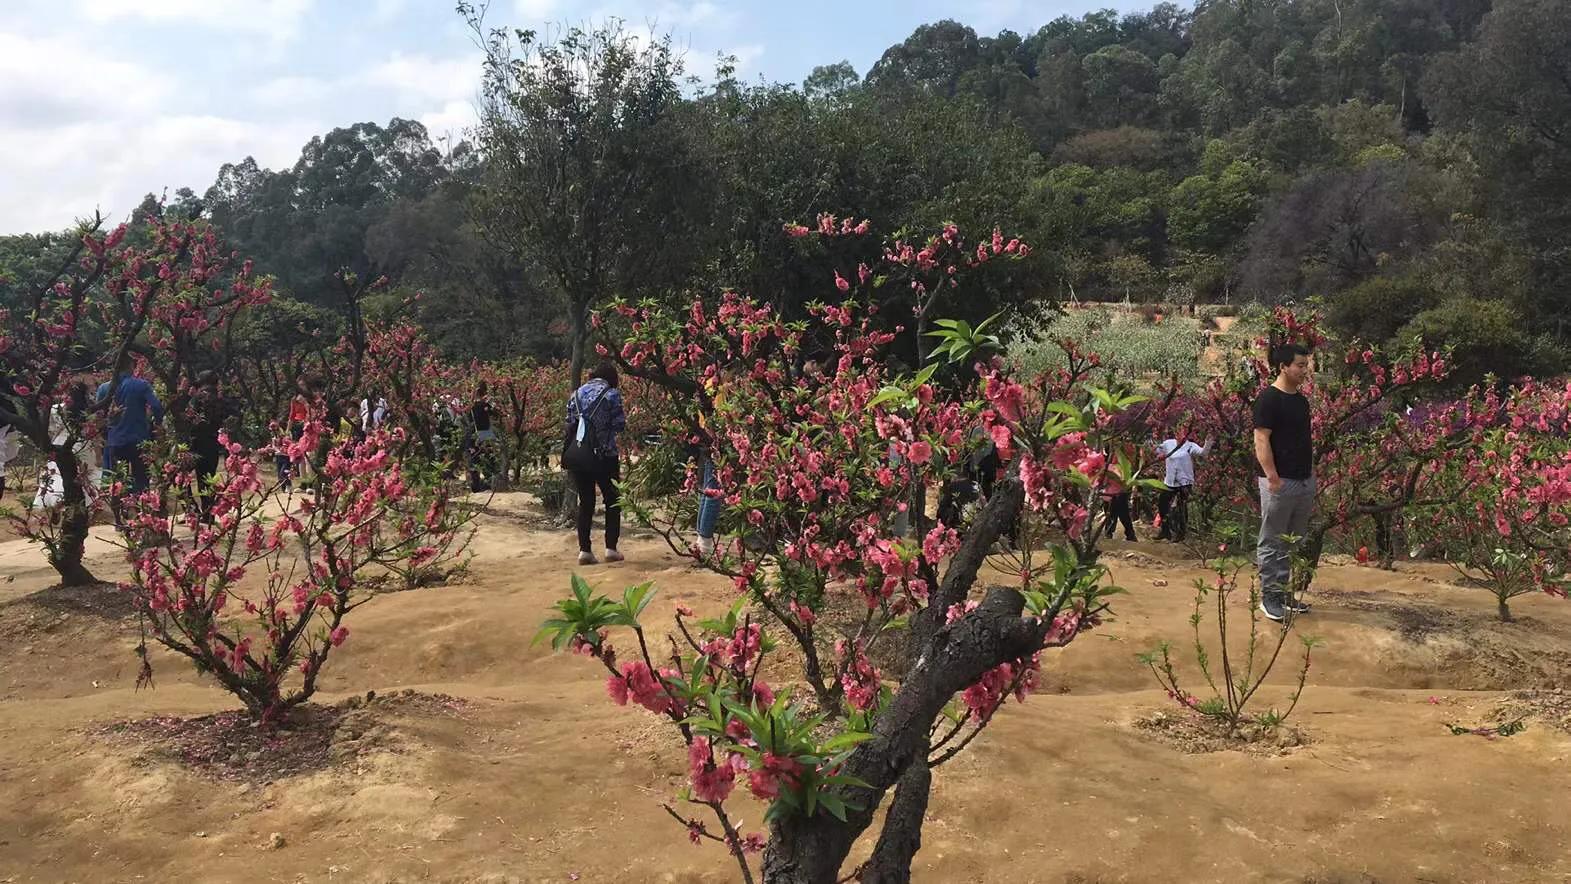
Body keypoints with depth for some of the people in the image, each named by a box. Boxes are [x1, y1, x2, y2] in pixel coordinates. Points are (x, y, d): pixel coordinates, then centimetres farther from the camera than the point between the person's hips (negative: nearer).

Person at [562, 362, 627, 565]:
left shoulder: (576, 394, 10)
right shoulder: (611, 394, -3)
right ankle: (611, 548, 5)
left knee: (585, 502, 11)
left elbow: (568, 424, 9)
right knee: (612, 500, 10)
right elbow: (619, 425, -4)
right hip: (603, 455, -4)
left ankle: (584, 550, 5)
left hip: (577, 455, 4)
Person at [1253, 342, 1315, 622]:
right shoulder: (1269, 398, -13)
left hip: (1305, 482, 8)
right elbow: (1261, 441, -17)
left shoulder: (1301, 399, 12)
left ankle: (1284, 592, 22)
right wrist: (1273, 479, -21)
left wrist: (1311, 475, 17)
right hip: (1280, 483, -8)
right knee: (1273, 543, 1)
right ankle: (1269, 596, 8)